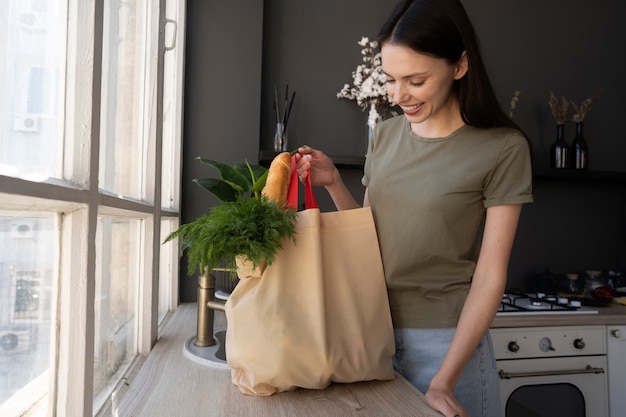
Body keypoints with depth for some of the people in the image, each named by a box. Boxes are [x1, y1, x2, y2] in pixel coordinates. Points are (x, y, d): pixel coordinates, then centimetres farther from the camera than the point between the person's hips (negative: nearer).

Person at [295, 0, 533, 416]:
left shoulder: (502, 149, -11)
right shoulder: (384, 135, 2)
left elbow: (490, 276, -12)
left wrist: (444, 381, -16)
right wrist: (334, 183, -7)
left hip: (445, 341, -4)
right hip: (375, 331, 5)